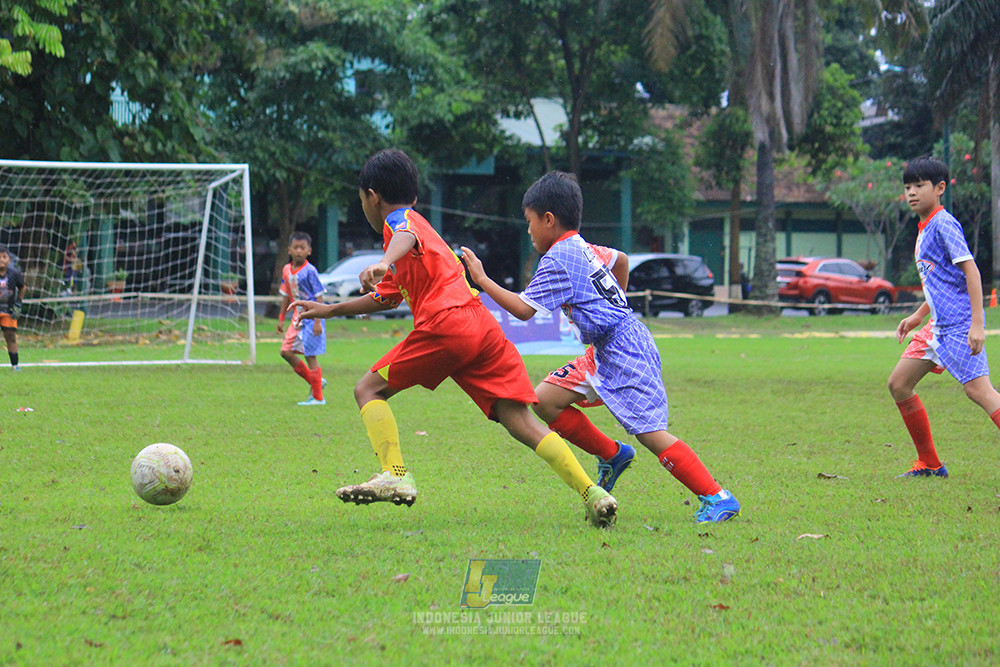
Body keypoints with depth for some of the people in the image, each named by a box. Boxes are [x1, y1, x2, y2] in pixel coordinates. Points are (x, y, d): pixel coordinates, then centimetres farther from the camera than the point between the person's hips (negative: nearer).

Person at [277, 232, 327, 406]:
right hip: (297, 317, 8)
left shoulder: (309, 271, -14)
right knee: (286, 352, 5)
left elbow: (319, 297, -14)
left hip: (311, 318, -8)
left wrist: (317, 321, -19)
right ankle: (315, 382, 19)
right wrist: (281, 318, 17)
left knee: (310, 355, -6)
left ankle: (318, 398, 3)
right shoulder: (287, 270, 7)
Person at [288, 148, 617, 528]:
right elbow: (384, 298, 49)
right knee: (520, 422, -1)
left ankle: (396, 475, -13)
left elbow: (407, 238, -19)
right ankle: (591, 493, -15)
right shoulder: (415, 223, 37)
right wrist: (330, 310, 56)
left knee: (369, 390, 4)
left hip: (446, 323, -8)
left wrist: (382, 263, -40)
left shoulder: (398, 220, 10)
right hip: (484, 326, 8)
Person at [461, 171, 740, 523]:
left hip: (624, 351, -10)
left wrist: (482, 280, -7)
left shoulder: (557, 259, -13)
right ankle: (612, 455, 15)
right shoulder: (583, 249, 15)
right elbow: (619, 259, 35)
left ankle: (717, 499, -13)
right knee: (546, 399, 6)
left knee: (650, 433, -13)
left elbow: (523, 309, -16)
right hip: (604, 353, 10)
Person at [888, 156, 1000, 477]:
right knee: (898, 384, 9)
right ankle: (929, 464, 16)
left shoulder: (943, 224, -11)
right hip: (938, 325, 10)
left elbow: (970, 270, -17)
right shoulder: (924, 229, 17)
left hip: (960, 324, -10)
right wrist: (918, 316, 27)